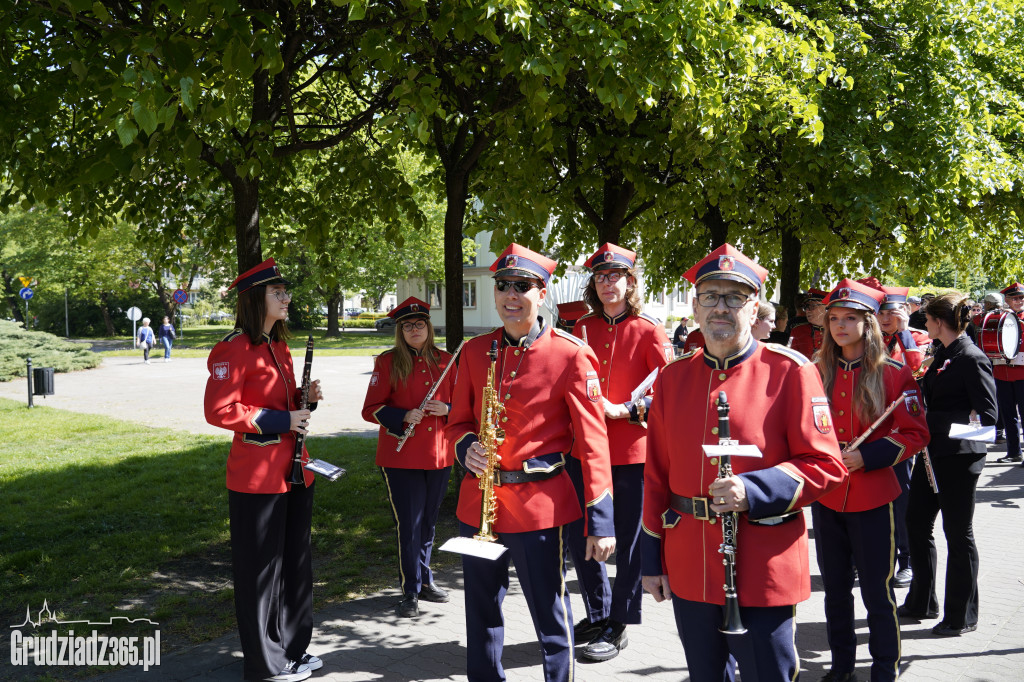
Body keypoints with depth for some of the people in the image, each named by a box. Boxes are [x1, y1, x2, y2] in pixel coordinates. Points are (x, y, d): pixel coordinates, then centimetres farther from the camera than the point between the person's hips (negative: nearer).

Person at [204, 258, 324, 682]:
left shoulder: (278, 347, 14)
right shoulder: (235, 348, -13)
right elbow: (218, 411, -18)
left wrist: (305, 398, 3)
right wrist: (279, 420, -19)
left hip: (293, 470, 9)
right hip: (257, 475, -9)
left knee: (295, 562, 16)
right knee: (260, 568, 3)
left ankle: (294, 648, 31)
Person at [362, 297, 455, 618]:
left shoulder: (445, 360, 8)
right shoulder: (387, 362, -3)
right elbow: (371, 409, -4)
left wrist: (446, 409, -9)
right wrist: (404, 417, -20)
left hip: (439, 455, 4)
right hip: (401, 458, -4)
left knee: (428, 521, 14)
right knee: (408, 524, -1)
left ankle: (424, 580, 29)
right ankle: (410, 592, 9)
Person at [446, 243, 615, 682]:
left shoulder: (570, 355, -8)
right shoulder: (475, 351, 6)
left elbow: (593, 440, -9)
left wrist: (600, 521, -12)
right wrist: (467, 448, -11)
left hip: (539, 505, -4)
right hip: (478, 501, 5)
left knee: (550, 615, 6)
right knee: (481, 613, 18)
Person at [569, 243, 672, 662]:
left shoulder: (649, 331, -4)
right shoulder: (581, 329, 9)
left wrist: (623, 411, -19)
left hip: (633, 451, -4)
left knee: (629, 539, 5)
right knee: (578, 535, 10)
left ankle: (618, 626, 20)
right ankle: (598, 613, 30)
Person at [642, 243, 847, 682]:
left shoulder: (790, 371, -6)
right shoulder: (673, 376, 7)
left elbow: (827, 465, -8)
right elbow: (657, 475, 11)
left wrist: (752, 491, -22)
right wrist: (652, 561, 10)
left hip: (764, 573, -4)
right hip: (689, 572, 4)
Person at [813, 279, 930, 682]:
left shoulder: (893, 374, -7)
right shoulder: (817, 372, 3)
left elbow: (915, 433, -7)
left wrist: (867, 456, -18)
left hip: (873, 498, -4)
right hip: (825, 496, 4)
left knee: (877, 591, 4)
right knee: (835, 588, 14)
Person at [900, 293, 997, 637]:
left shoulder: (972, 359, -16)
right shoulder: (943, 354, 11)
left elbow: (987, 414, -19)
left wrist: (939, 422, -23)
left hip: (959, 457, -9)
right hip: (932, 454, 9)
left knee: (958, 534, 3)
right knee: (917, 523, 15)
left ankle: (961, 616, 18)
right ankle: (921, 602, 30)